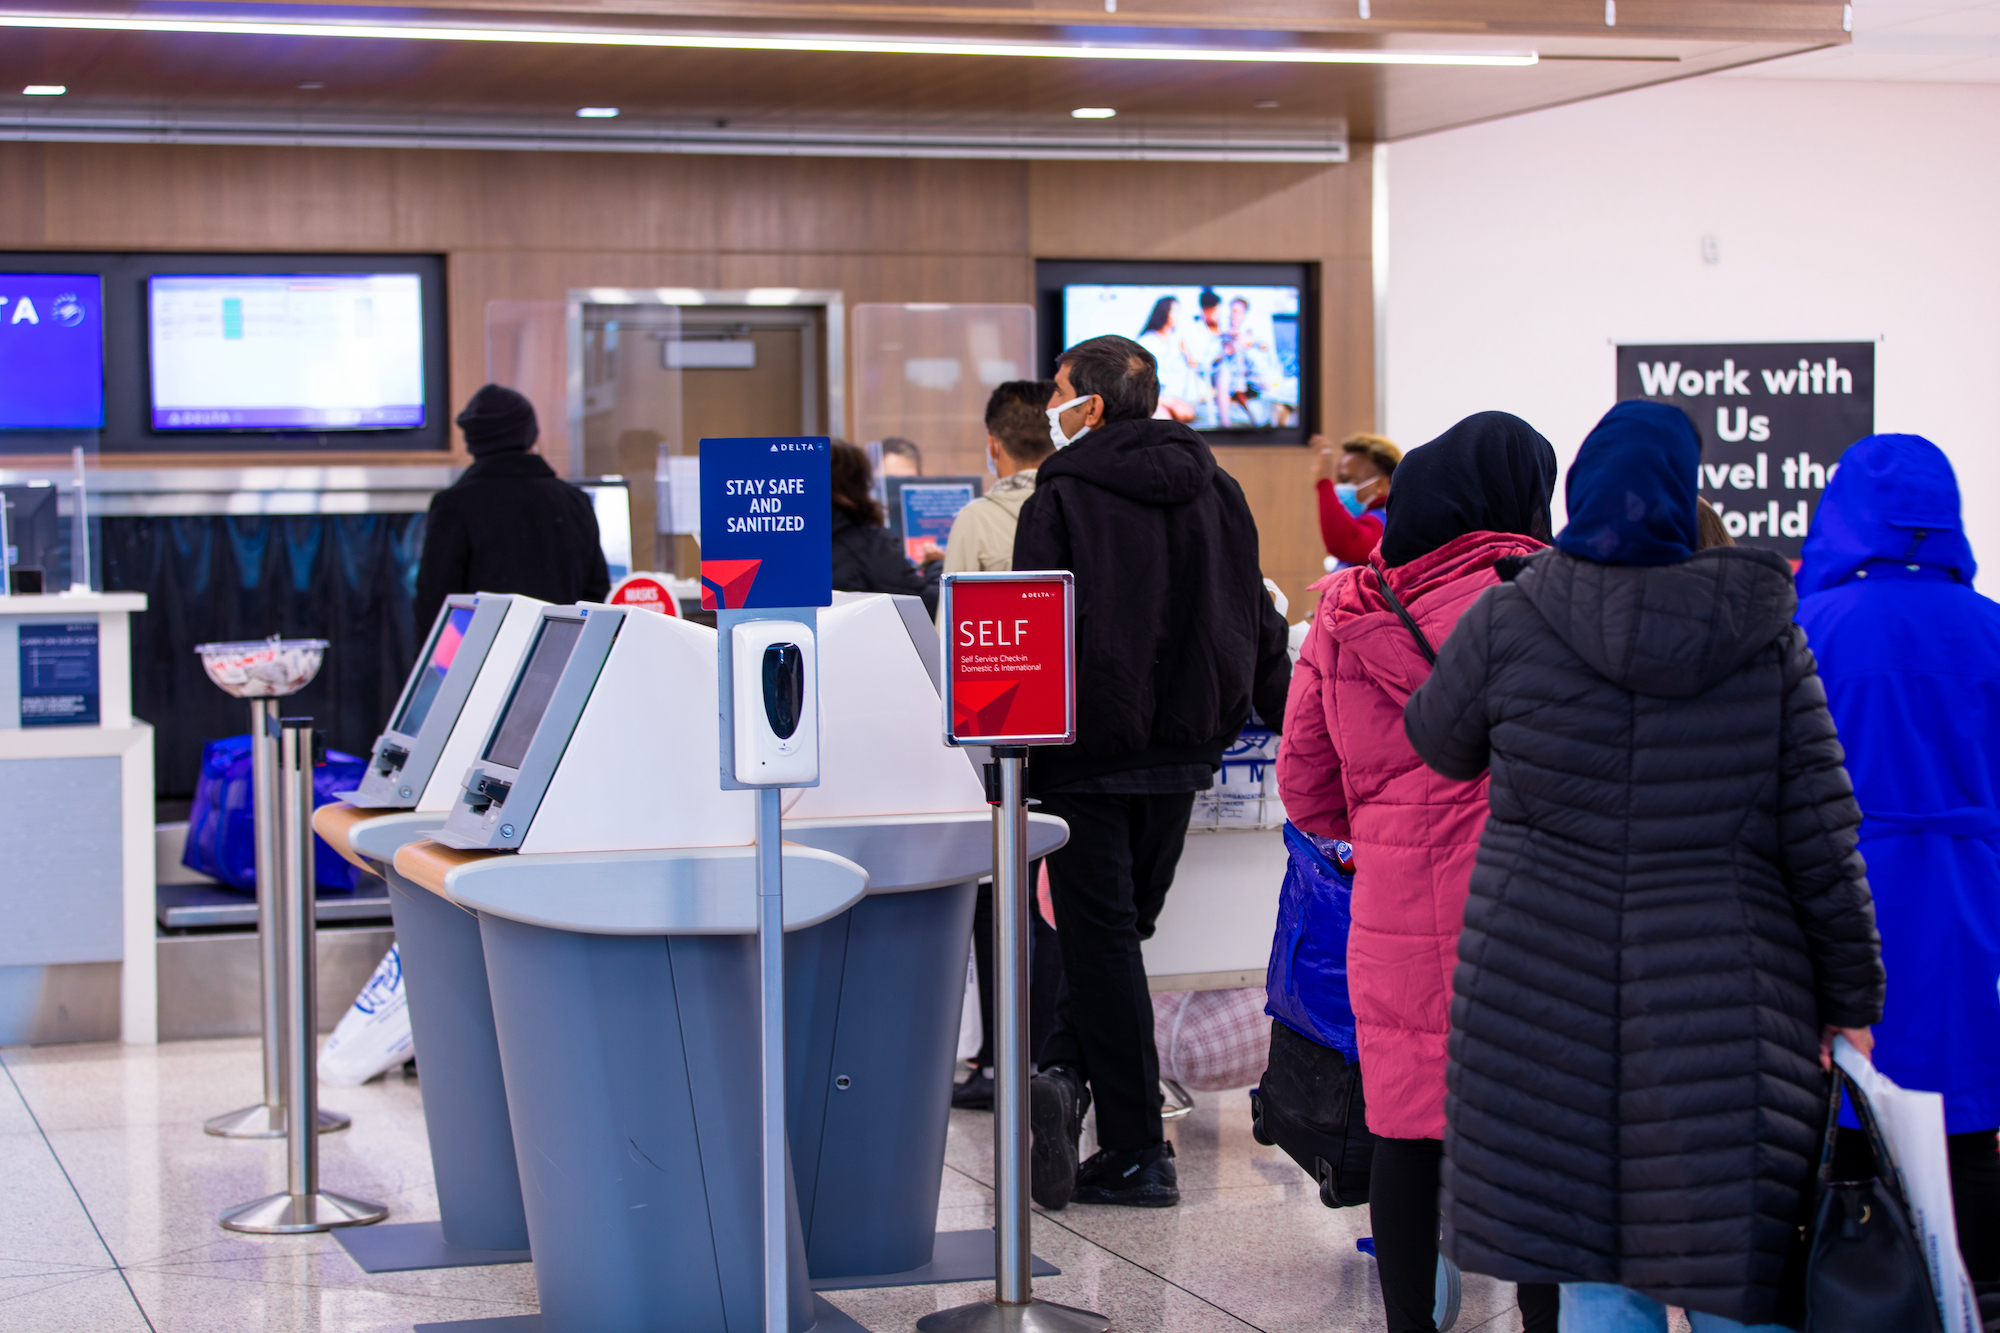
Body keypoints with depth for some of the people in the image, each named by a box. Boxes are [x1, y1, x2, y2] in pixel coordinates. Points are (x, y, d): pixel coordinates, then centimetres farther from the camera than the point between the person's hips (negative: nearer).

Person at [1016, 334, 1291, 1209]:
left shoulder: (1061, 499, -10)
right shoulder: (1214, 489, 7)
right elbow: (1257, 624, 12)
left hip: (1090, 751, -5)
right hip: (1181, 748, 5)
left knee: (1103, 939, 0)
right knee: (1122, 928, 18)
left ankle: (1137, 1154, -1)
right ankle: (1069, 1075, 1)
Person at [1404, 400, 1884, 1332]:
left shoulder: (1509, 621, -4)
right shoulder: (1764, 630, -2)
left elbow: (1436, 743, 14)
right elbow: (1822, 835, -1)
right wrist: (1852, 1000, 7)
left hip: (1550, 999, 0)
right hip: (1724, 1001, 0)